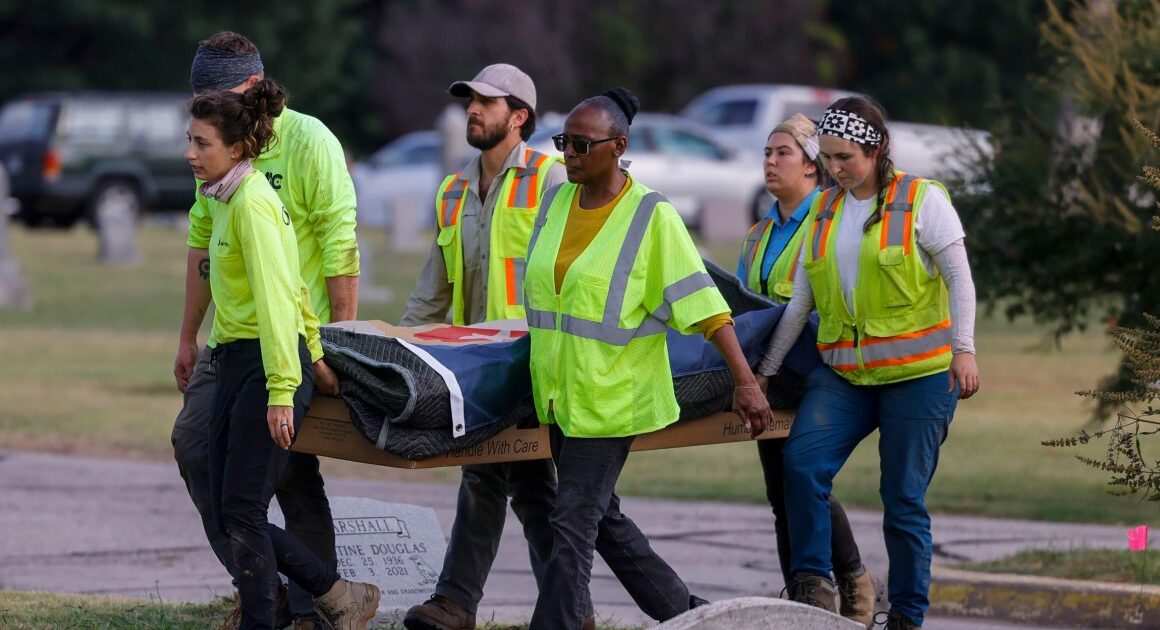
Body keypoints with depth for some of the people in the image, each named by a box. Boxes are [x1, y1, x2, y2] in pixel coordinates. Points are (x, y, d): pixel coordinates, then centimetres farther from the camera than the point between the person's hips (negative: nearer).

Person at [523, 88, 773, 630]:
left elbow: (702, 303, -14)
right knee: (601, 517, 15)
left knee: (574, 524, -9)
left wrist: (746, 382, -17)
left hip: (610, 397, -7)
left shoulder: (651, 216, -11)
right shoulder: (555, 202, 8)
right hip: (559, 393, 7)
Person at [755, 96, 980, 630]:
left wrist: (963, 350, -15)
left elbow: (959, 278, -4)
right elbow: (799, 302, 17)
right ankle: (812, 584, -10)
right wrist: (766, 370, 16)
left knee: (904, 498, -3)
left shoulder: (922, 200, -2)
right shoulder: (823, 211, 13)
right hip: (843, 375, 4)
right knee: (802, 460, -19)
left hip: (917, 373, -4)